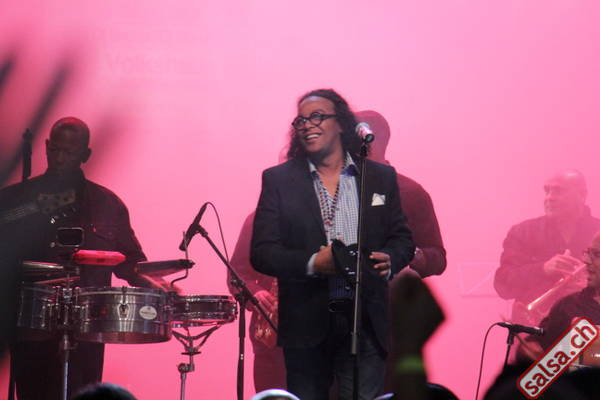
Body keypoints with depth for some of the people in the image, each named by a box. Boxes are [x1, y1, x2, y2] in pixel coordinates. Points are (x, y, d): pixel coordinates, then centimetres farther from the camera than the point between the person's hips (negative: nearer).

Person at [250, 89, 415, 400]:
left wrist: (389, 261, -10)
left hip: (366, 323, 1)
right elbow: (261, 252, -1)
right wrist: (312, 263, -18)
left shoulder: (381, 177, 10)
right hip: (306, 324, -1)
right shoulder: (278, 180, 4)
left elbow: (402, 239, 13)